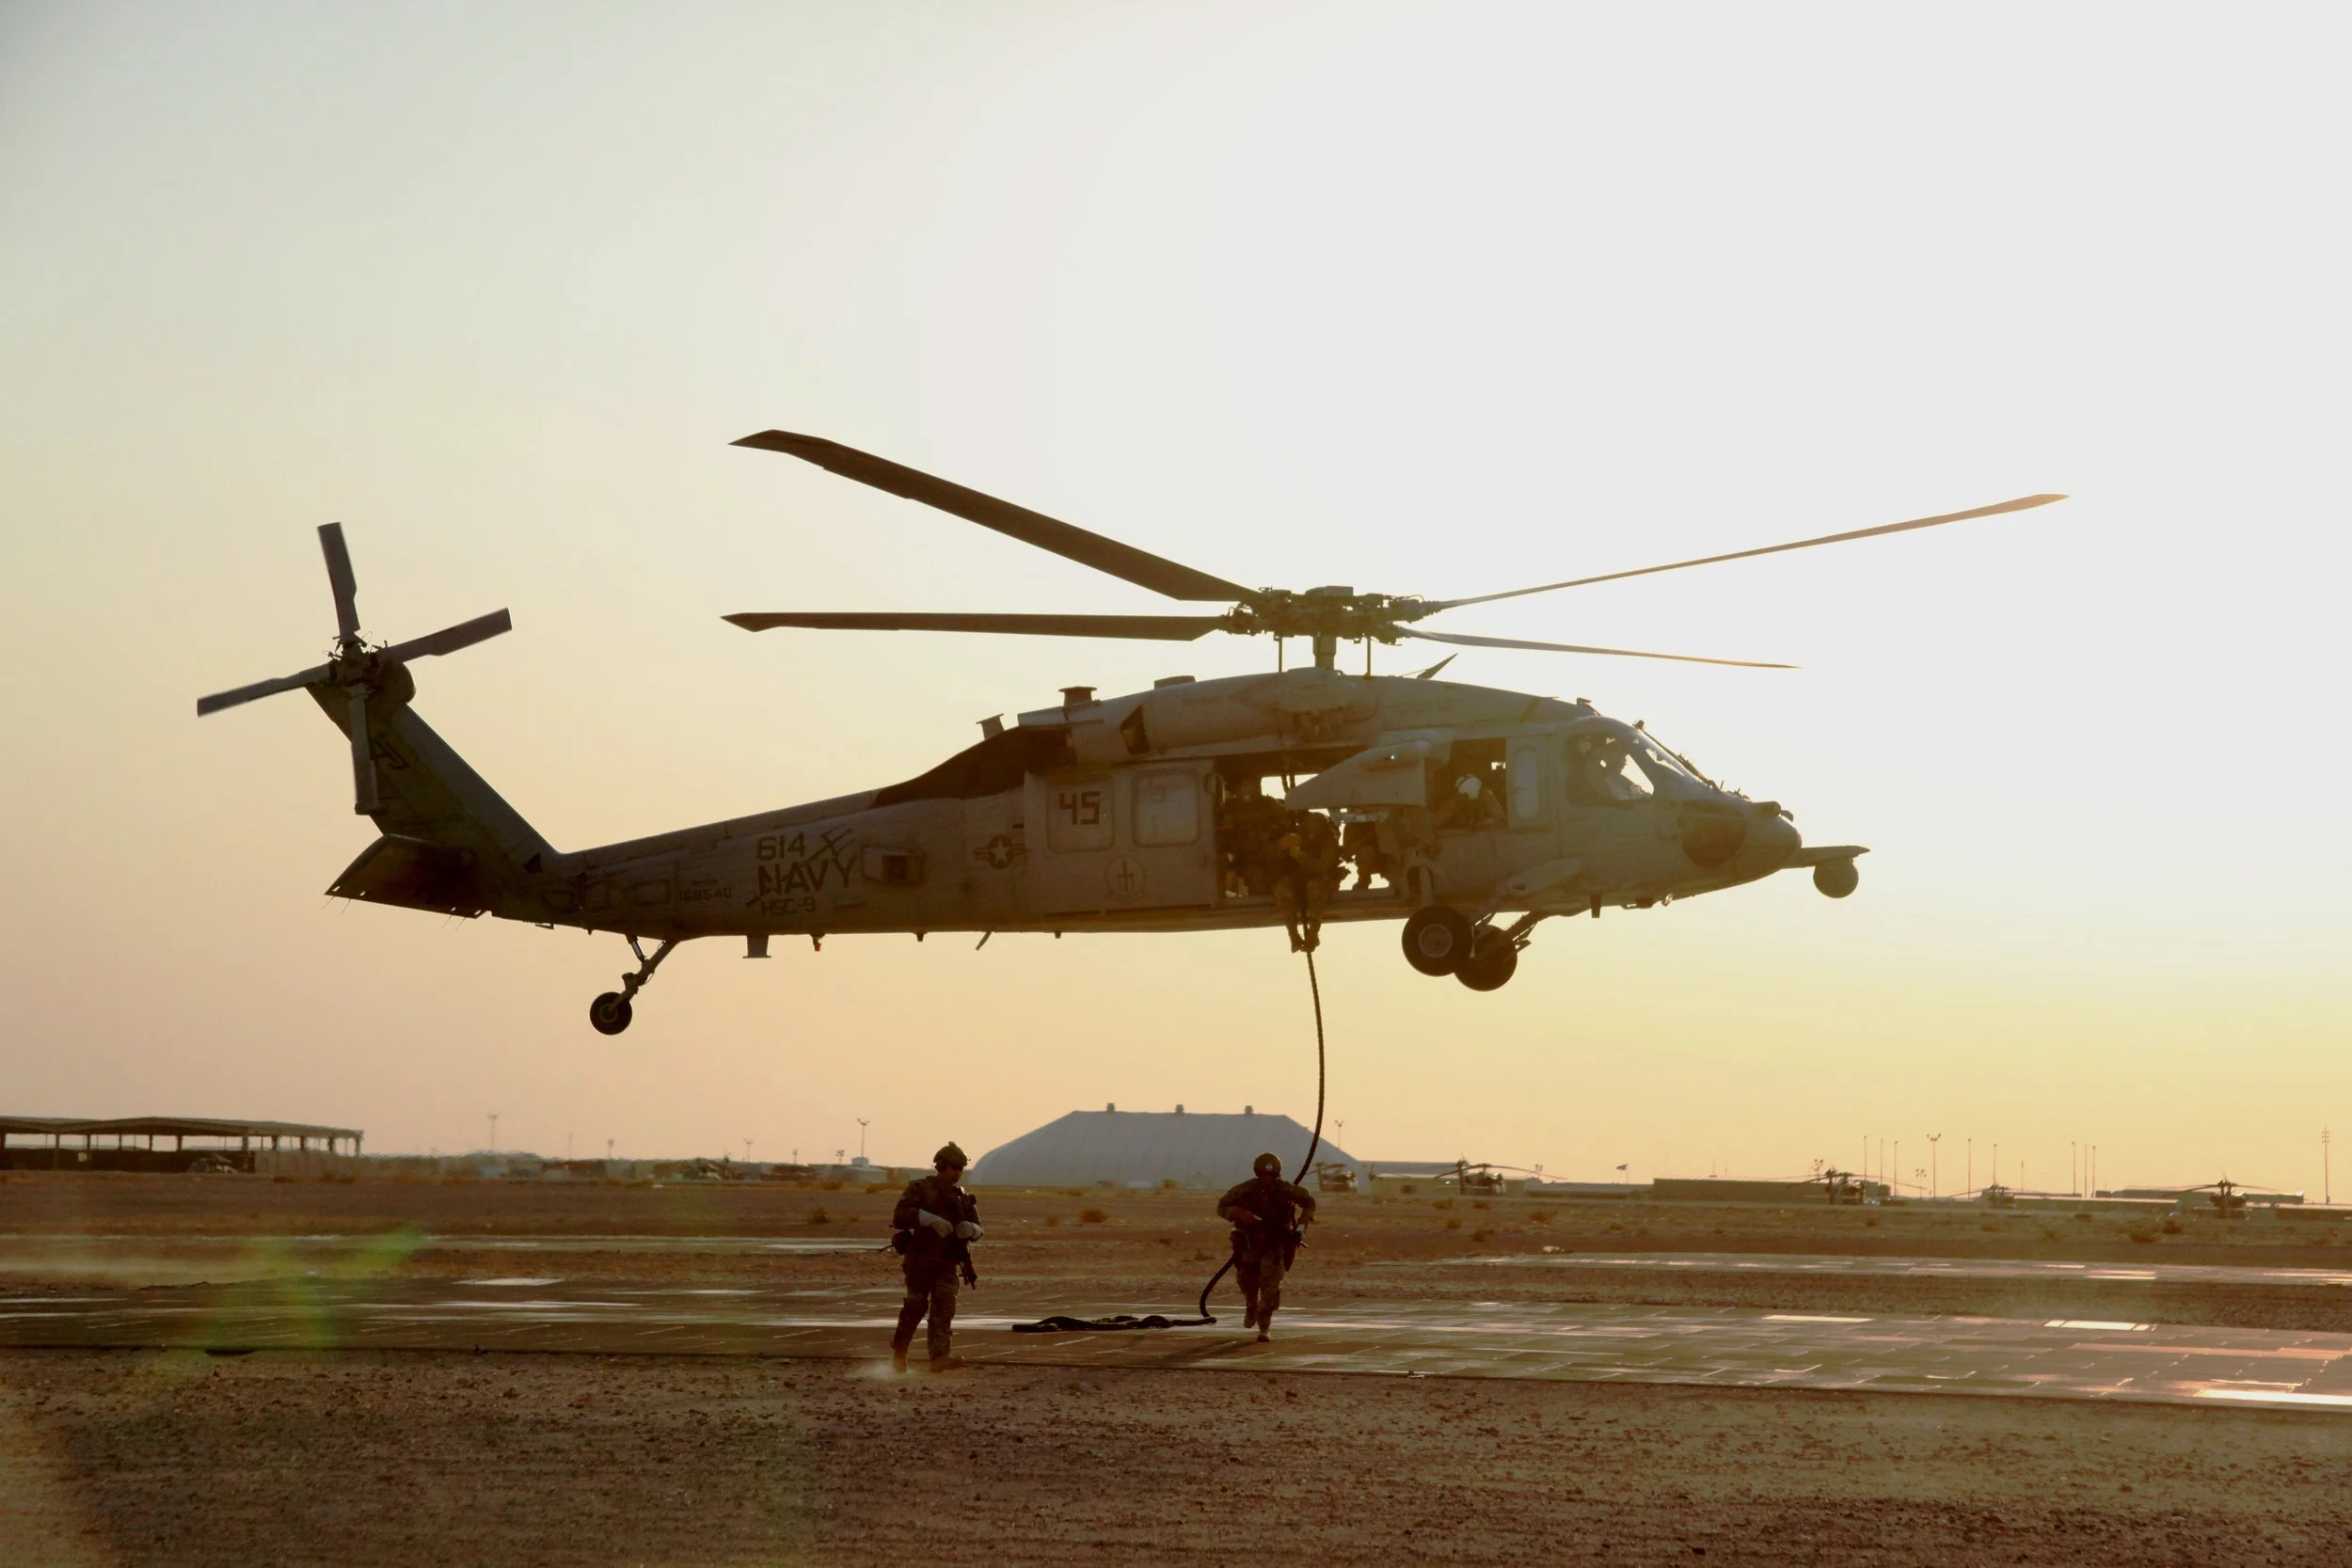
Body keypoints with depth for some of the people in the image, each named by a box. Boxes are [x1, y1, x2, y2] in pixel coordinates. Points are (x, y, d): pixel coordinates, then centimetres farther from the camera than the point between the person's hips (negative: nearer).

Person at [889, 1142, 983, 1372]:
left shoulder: (962, 1197, 16)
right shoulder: (919, 1189, 0)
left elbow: (977, 1229, 17)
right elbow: (899, 1216, -14)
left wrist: (971, 1228, -8)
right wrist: (929, 1219, -26)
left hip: (948, 1264, 4)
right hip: (920, 1259, -4)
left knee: (944, 1307, -11)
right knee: (916, 1306, -5)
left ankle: (940, 1357, -21)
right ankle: (899, 1351, 15)